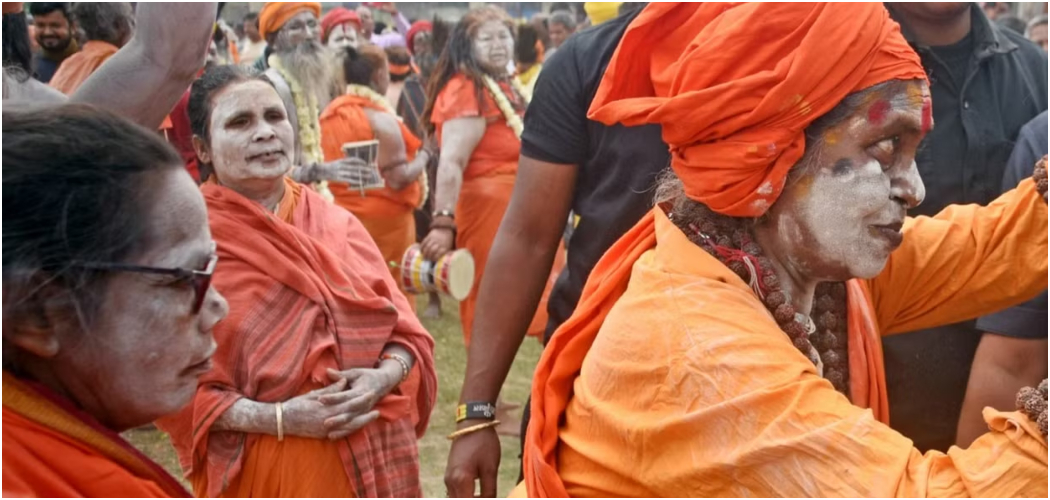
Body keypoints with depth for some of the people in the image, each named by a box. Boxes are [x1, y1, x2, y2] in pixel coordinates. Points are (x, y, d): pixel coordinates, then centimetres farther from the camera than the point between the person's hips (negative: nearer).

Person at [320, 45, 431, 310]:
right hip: (385, 217, -7)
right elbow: (398, 178, -19)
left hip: (343, 215, 7)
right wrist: (423, 156, -4)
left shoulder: (329, 114, 4)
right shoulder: (381, 119, -17)